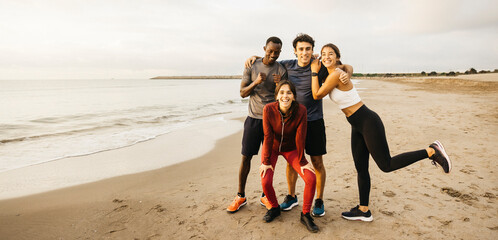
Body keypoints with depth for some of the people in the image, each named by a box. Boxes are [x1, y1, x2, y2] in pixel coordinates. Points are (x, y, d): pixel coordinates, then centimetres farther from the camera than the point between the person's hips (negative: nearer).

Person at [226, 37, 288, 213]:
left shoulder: (282, 70, 1)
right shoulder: (252, 67, 2)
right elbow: (243, 93, 0)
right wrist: (256, 82, -17)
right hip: (253, 118, 0)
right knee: (246, 157, 2)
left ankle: (265, 196, 20)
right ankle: (240, 196, 16)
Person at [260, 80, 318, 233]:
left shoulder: (301, 110, -25)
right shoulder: (268, 109, -25)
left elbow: (300, 138, -19)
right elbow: (268, 137, -20)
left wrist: (302, 162, -13)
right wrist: (266, 161, -15)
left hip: (291, 149, 1)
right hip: (272, 147, 0)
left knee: (311, 179, -17)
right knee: (265, 181, -19)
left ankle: (305, 214, 6)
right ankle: (274, 208, 13)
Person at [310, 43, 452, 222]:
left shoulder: (336, 74, -17)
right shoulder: (329, 75, 10)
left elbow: (317, 95, -16)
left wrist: (314, 72, -7)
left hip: (368, 122, -9)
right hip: (357, 126, 9)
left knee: (386, 165, -3)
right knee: (361, 168, 12)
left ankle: (431, 151, 9)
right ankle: (363, 211, 22)